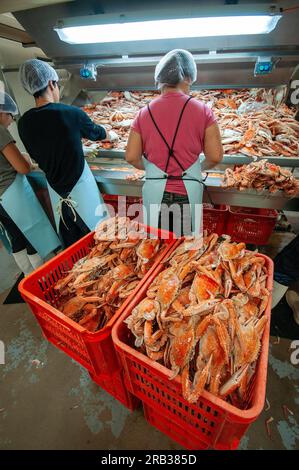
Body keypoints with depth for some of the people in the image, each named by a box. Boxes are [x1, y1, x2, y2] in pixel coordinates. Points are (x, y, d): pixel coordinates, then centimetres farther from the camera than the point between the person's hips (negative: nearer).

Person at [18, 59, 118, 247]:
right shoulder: (72, 113, -15)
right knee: (96, 231, 12)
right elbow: (97, 133, 2)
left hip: (55, 186, 5)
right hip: (79, 182, -5)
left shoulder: (24, 123, -3)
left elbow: (36, 156, 10)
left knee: (69, 237, 19)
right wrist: (112, 135, 23)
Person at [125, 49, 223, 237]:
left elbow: (131, 157, -1)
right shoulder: (202, 110, -3)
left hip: (155, 191, 2)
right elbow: (216, 157, -5)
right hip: (189, 191, -1)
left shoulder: (144, 113, 2)